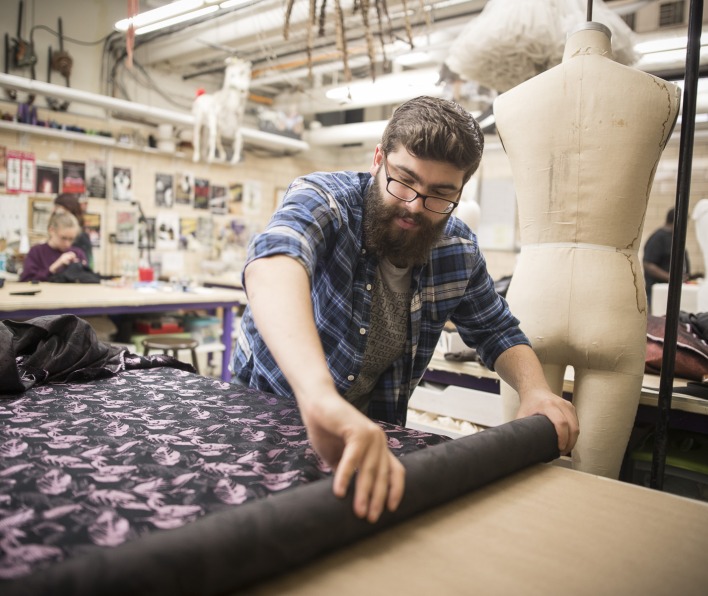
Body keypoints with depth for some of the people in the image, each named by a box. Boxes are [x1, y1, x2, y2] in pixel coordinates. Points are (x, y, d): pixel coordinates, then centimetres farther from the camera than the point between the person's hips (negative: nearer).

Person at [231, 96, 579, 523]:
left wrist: (535, 390, -14)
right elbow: (272, 263, -45)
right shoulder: (324, 200, -23)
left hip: (372, 425, 3)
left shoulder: (459, 251, -8)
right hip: (266, 406, -2)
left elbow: (497, 331, 7)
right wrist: (320, 395, -63)